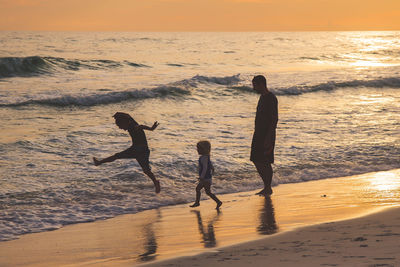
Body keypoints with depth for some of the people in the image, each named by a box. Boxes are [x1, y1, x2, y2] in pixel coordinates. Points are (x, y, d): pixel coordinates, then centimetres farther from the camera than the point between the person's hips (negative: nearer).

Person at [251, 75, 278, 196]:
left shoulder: (271, 98, -15)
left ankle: (268, 188, 2)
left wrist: (268, 138, -23)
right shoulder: (262, 97, 15)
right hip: (259, 134, 10)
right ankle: (266, 187, 18)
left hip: (267, 135, -10)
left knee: (265, 162, -6)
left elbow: (274, 119, -20)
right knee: (256, 161, 10)